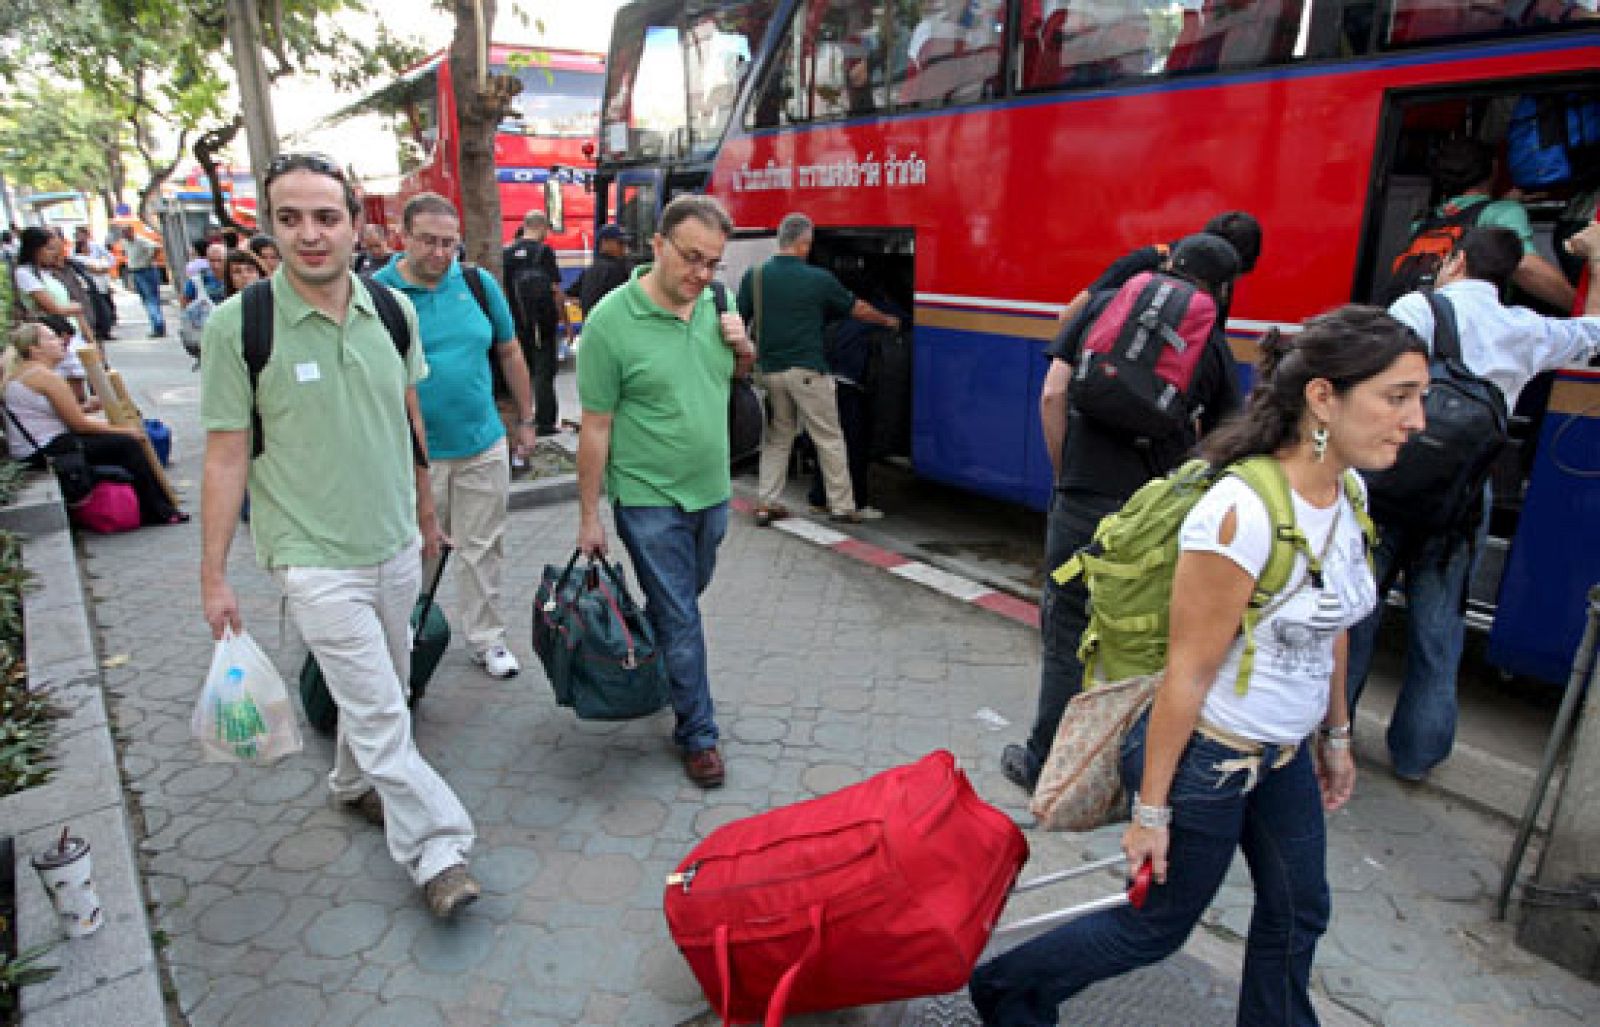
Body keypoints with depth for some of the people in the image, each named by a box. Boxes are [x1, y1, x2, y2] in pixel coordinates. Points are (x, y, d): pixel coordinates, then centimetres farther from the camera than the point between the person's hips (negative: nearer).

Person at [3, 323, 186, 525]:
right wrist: (122, 430, -6)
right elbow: (79, 423, -15)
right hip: (46, 453, -10)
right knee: (127, 444, -8)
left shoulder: (16, 373, 16)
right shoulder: (46, 376, -16)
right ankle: (159, 513, -2)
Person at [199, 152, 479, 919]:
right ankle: (437, 850, 9)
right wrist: (213, 575, -7)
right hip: (315, 560, -5)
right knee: (378, 711, -4)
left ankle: (354, 784, 46)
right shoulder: (239, 324, -13)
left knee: (384, 690, 20)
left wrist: (425, 514, 17)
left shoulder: (393, 310, -1)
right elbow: (226, 456, -9)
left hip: (396, 546, 5)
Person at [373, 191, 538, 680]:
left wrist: (526, 420, 13)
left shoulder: (478, 283, 1)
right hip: (411, 455, -2)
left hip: (483, 447, 2)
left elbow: (509, 353, 10)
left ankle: (485, 639, 26)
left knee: (481, 550, 12)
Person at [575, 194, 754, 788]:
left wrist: (744, 348, -8)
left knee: (683, 599, 22)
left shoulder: (717, 303, 0)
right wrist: (589, 517, -10)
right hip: (650, 500, -6)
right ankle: (698, 735, 17)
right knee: (679, 618, 2)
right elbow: (595, 428, -13)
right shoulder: (612, 321, -17)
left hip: (711, 492, 6)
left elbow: (740, 372, 17)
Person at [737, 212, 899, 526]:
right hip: (807, 370, -4)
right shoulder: (818, 279, -5)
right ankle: (842, 506, 11)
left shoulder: (755, 276, 1)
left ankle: (766, 503, 14)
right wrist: (887, 320, 26)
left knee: (777, 436, 17)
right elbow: (856, 308, 9)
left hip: (770, 370, 4)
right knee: (829, 438, 6)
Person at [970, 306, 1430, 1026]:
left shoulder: (1347, 490, -2)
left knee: (1299, 914, 22)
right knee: (1158, 927, 12)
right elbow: (1186, 674, -25)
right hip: (1204, 757, -8)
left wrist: (1335, 734, 20)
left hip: (1284, 753, 8)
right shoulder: (1241, 514, -30)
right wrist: (1150, 810, -17)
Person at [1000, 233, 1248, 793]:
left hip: (1085, 502, -1)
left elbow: (1053, 395, -1)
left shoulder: (1106, 303, 7)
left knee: (1066, 635, 9)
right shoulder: (1214, 346, 8)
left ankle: (1044, 765, 21)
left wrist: (1065, 475, 7)